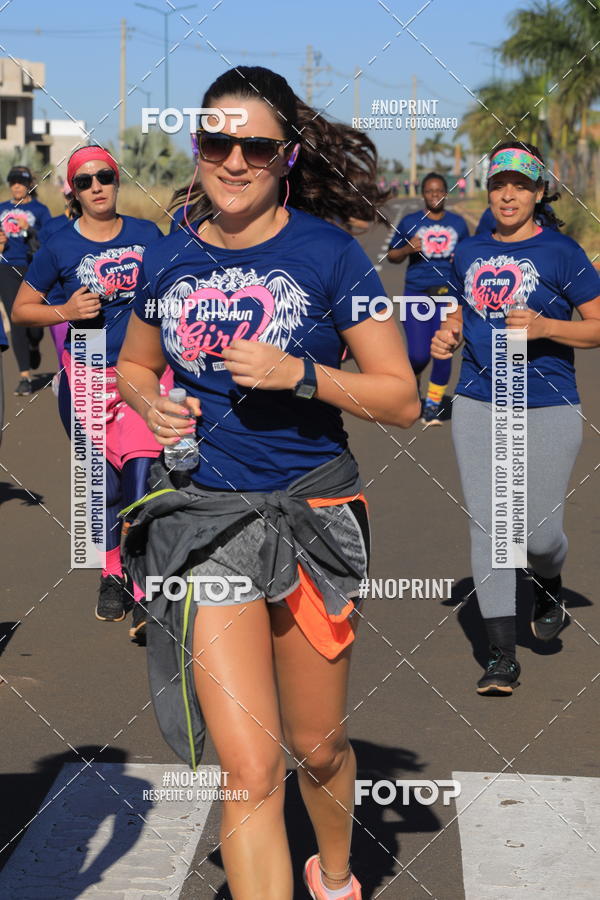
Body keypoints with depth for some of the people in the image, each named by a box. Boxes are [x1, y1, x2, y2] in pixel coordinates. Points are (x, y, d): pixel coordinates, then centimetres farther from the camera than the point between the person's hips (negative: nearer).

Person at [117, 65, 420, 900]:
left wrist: (302, 375, -19)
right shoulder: (169, 258, 4)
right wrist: (153, 405, -1)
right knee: (252, 772, -10)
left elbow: (401, 399, -5)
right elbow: (134, 366, 21)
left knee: (318, 749, 16)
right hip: (202, 517, 1)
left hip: (310, 514, 0)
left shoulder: (329, 253, -5)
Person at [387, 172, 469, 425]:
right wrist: (408, 249, -10)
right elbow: (392, 255, 11)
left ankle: (433, 404, 11)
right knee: (418, 355, -7)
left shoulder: (458, 223, 10)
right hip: (416, 294, -1)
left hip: (448, 293, 1)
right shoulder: (410, 222, 4)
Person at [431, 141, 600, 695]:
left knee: (539, 531, -2)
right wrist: (450, 334, 4)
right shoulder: (470, 252, 11)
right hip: (478, 404, 4)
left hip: (548, 408, -4)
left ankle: (549, 587, 36)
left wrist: (544, 326, -19)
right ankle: (502, 655, 3)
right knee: (487, 525, -2)